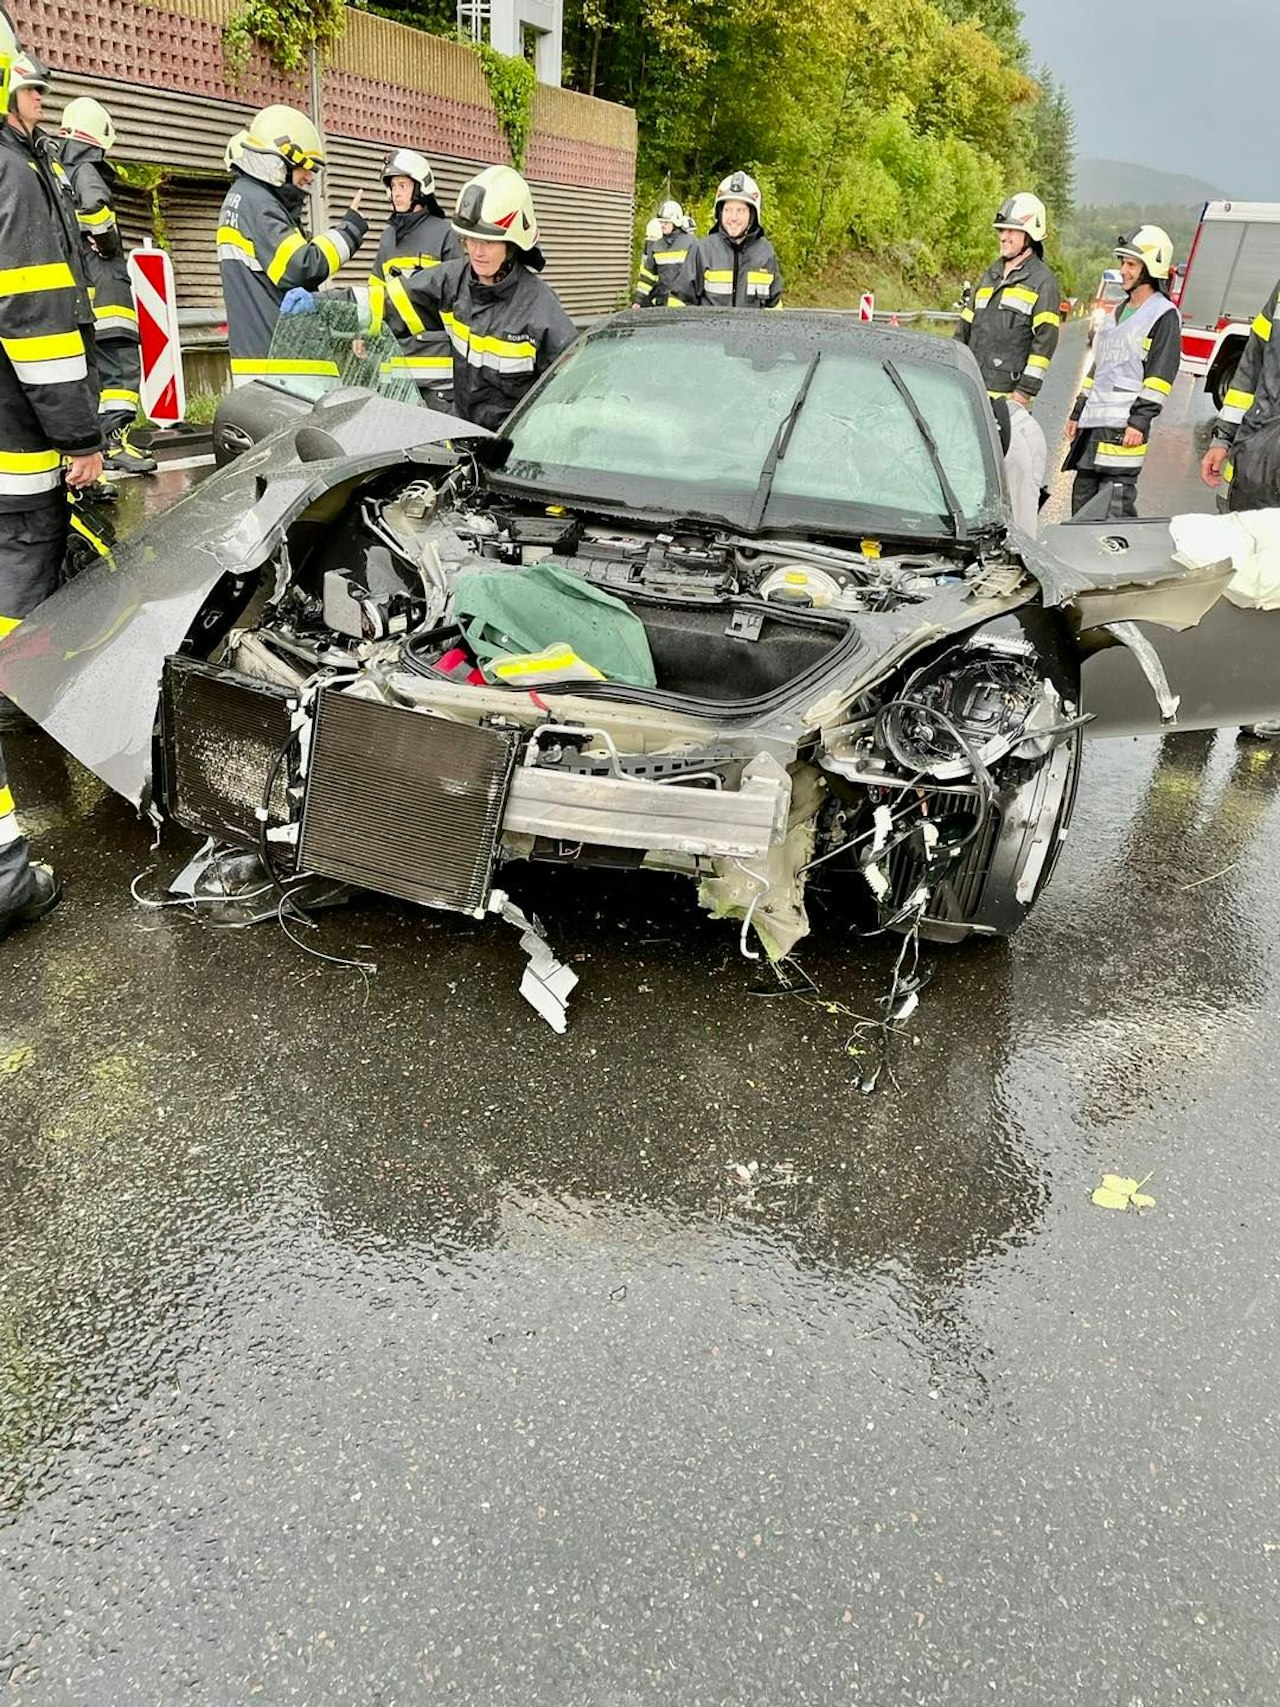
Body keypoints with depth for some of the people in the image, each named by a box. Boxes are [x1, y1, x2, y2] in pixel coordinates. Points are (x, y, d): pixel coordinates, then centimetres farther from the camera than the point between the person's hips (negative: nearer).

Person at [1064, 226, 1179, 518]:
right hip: (1093, 423, 9)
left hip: (1123, 426, -8)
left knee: (1115, 510, -12)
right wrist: (1078, 412, 23)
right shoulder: (1120, 312, 23)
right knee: (1082, 502, 10)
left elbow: (1160, 375, -11)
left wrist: (1140, 421, -19)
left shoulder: (1164, 314, -3)